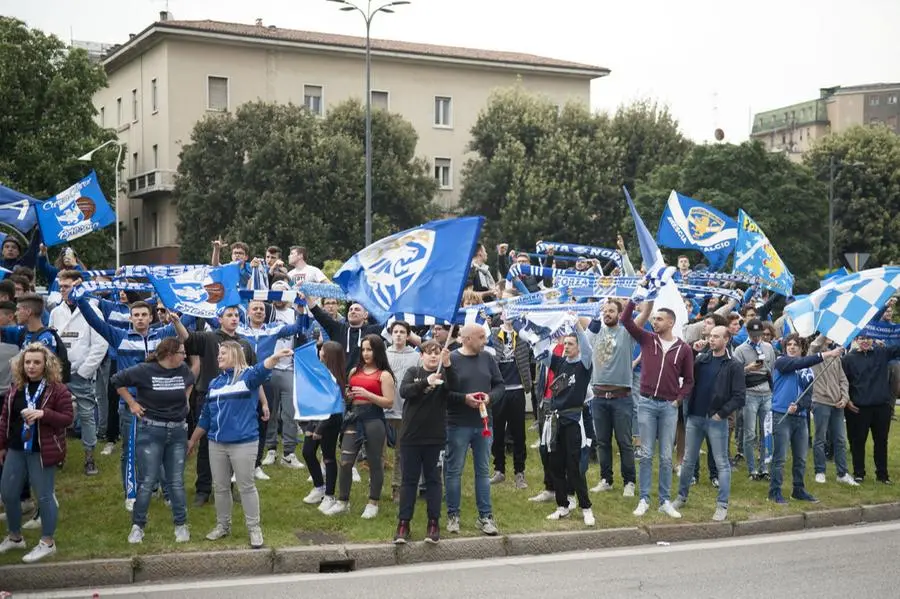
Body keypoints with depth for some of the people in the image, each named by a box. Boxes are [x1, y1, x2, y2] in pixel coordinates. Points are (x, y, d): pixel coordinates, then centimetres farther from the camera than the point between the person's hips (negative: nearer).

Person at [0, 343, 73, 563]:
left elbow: (68, 418, -11)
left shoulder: (58, 389, -9)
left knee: (44, 496, 0)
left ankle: (48, 543, 13)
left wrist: (43, 414, -25)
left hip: (42, 452, -6)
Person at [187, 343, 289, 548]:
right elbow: (206, 415, 19)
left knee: (246, 486, 1)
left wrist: (275, 357, -51)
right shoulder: (214, 383, 12)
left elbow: (261, 370, -30)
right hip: (216, 443, 6)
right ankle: (223, 525, 29)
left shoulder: (248, 376, -6)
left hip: (244, 443, -6)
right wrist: (193, 440, 23)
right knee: (220, 487, 14)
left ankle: (254, 528, 11)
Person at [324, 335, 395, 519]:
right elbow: (348, 392, 28)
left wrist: (367, 394, -17)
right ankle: (343, 502, 13)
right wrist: (347, 395, 6)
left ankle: (373, 504, 17)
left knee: (374, 463, 5)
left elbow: (389, 402, -8)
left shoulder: (384, 375, -1)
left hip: (374, 419, -5)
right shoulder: (355, 371, 15)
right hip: (354, 417, 5)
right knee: (345, 462, 0)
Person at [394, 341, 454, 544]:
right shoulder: (413, 372, 6)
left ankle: (434, 523, 11)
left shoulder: (444, 374, 3)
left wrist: (448, 364, -36)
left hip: (435, 436, -1)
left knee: (433, 479, 6)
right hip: (411, 435, 1)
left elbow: (453, 385, -19)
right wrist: (426, 382, -29)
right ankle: (403, 523, 9)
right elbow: (404, 391, -13)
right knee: (409, 479, 5)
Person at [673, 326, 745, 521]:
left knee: (722, 463, 2)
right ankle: (681, 497, 26)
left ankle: (722, 505, 7)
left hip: (716, 420, -4)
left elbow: (740, 396, -7)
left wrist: (722, 413, -12)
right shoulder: (700, 359, 8)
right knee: (688, 461, 13)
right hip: (694, 417, 4)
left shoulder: (733, 366, -3)